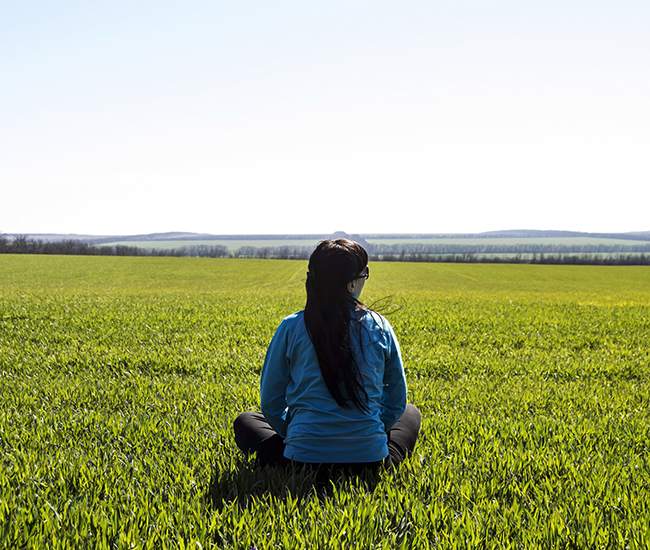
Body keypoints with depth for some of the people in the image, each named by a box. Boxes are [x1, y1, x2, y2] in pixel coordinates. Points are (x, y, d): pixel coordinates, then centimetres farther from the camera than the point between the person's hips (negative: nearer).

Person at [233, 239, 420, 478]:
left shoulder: (291, 328, -5)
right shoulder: (379, 327, -2)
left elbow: (271, 404, 2)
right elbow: (396, 402, 6)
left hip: (303, 458, -1)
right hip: (370, 460, 2)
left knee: (245, 420, 27)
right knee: (410, 413, 32)